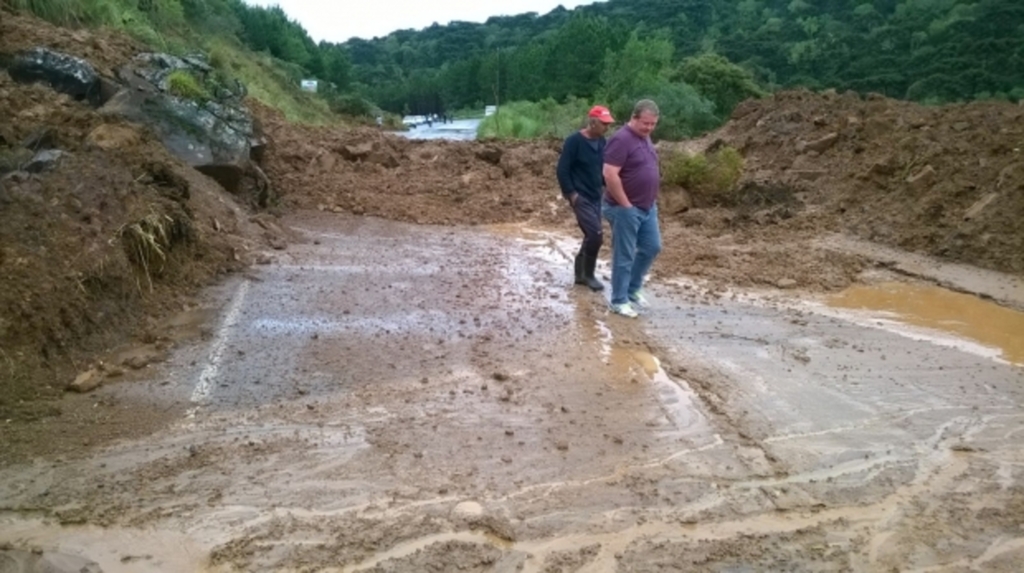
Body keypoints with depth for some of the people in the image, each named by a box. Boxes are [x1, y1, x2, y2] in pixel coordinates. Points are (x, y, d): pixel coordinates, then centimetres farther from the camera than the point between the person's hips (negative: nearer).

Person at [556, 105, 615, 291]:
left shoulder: (601, 142, 7)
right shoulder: (574, 141, -14)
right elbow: (562, 169, -14)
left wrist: (606, 187, 8)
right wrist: (571, 193, -16)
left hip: (596, 197, 8)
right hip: (580, 197, -8)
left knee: (591, 236, 10)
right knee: (596, 235, -14)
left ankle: (580, 273, 24)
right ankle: (588, 274, 4)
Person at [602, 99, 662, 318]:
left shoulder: (645, 138, 10)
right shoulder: (622, 139, -19)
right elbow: (610, 175, -26)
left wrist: (652, 200, 15)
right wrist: (625, 204, -20)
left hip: (648, 207, 9)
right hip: (626, 209, -9)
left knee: (652, 247, 15)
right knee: (624, 256, -1)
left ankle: (633, 289, 30)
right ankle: (619, 300, 11)